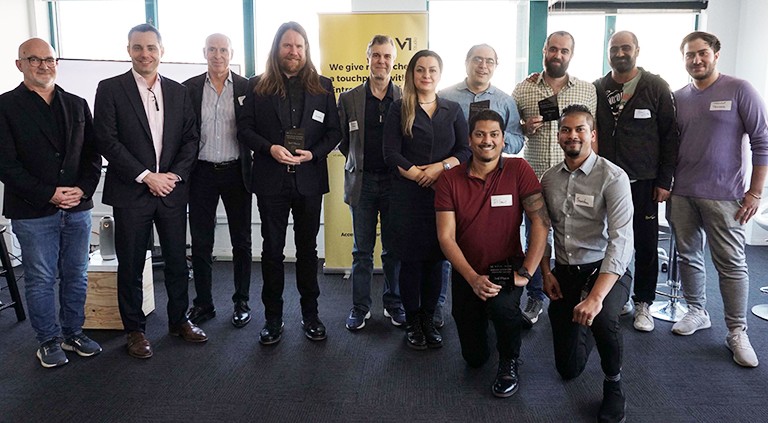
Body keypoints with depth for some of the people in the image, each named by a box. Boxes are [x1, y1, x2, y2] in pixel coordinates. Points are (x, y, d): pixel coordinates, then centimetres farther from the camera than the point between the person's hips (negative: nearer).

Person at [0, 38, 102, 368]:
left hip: (77, 208, 4)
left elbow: (93, 154, 9)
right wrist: (49, 194, -15)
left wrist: (83, 189, -7)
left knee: (76, 276, 12)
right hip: (33, 213, -4)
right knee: (41, 280, 7)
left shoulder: (77, 105, 10)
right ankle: (49, 341, 21)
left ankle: (73, 333, 27)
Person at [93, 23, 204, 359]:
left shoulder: (178, 91, 9)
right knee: (131, 265, 7)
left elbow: (190, 139, 7)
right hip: (130, 192, -3)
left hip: (172, 190, 3)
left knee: (177, 261, 11)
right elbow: (106, 140, -9)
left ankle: (179, 321, 28)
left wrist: (175, 174, -8)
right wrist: (146, 176, -14)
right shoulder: (110, 89, -2)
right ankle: (135, 329, 23)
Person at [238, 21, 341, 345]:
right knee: (272, 249, 6)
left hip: (309, 180, 1)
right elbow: (244, 129, 2)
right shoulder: (258, 86, 4)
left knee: (307, 248, 11)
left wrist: (313, 153, -12)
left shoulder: (322, 87, 6)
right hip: (271, 181, 0)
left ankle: (310, 314, 24)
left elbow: (334, 131, 5)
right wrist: (269, 148, -15)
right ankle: (273, 318, 18)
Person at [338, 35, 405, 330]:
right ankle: (360, 307, 20)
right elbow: (343, 141, 9)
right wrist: (360, 160, 4)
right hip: (362, 181, 1)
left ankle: (394, 304, 24)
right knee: (362, 250, 8)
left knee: (394, 248, 9)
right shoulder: (349, 99, 3)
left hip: (395, 181, 0)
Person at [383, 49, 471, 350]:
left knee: (436, 258, 6)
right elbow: (391, 154, -4)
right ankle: (412, 322, 17)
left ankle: (428, 320, 19)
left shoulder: (453, 110, 12)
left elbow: (466, 151, 5)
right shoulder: (399, 109, 4)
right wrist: (419, 174, -13)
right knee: (411, 259, 3)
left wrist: (441, 166, -12)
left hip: (443, 195, 2)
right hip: (407, 195, -2)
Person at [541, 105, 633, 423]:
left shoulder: (613, 178, -16)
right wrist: (546, 273, 0)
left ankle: (613, 384, -7)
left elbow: (621, 241, -25)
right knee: (568, 368, 7)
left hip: (604, 271, -4)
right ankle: (587, 331, 43)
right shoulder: (549, 178, 2)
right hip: (564, 274, 4)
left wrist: (596, 296, -35)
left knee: (601, 316, -39)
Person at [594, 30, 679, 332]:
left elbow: (669, 136, 0)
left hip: (643, 183, -1)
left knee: (646, 245, 6)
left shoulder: (656, 87, 1)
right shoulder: (597, 89, 7)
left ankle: (643, 303, 20)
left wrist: (665, 181, -5)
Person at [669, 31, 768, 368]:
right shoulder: (678, 97, 9)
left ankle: (737, 332, 10)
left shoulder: (739, 90, -3)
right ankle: (697, 312, 27)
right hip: (681, 194, 4)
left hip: (723, 195, -4)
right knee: (688, 256, 11)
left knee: (732, 264, 0)